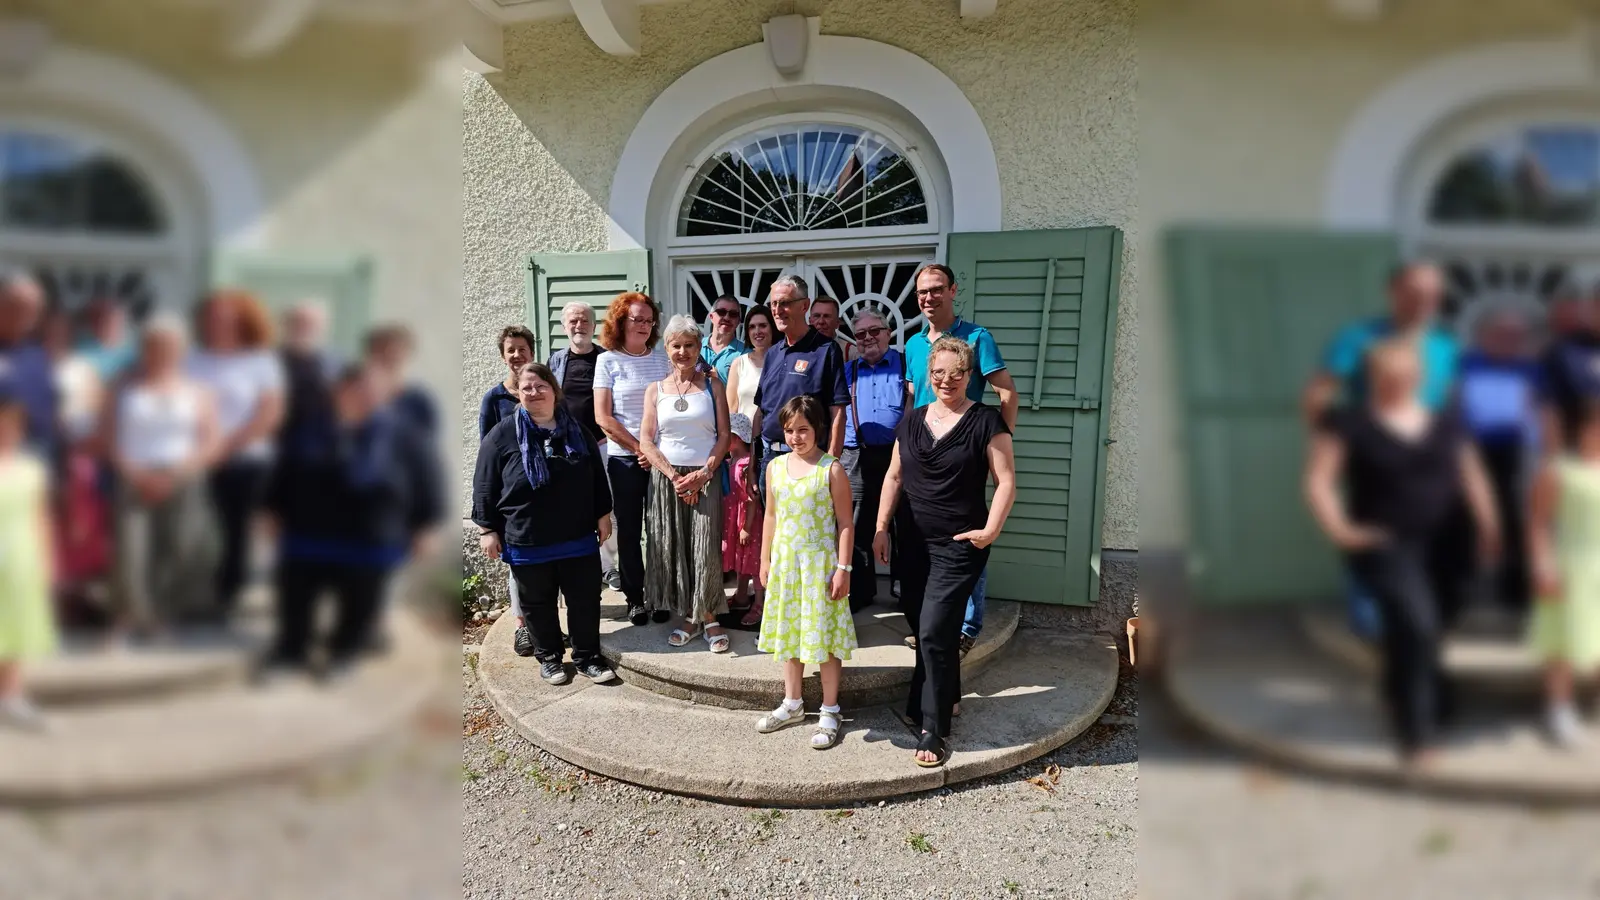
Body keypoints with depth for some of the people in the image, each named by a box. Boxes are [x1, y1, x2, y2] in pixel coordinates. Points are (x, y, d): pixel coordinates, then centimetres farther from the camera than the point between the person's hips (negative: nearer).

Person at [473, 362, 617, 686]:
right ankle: (549, 657, 29)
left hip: (578, 537, 2)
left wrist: (603, 514, 9)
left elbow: (597, 477, 11)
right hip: (527, 542, -2)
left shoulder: (577, 430, 4)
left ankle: (587, 656, 22)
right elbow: (484, 487, -4)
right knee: (538, 603, 11)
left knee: (585, 599, 7)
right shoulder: (502, 434, -5)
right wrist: (487, 529, -6)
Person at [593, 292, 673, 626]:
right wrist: (639, 449, -7)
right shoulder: (608, 361, 0)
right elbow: (603, 418, -4)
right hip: (625, 458, -1)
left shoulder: (662, 359, 7)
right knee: (629, 529, 5)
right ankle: (635, 598, 16)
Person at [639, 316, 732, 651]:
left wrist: (703, 474, -12)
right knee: (672, 548, 3)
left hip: (706, 476, -2)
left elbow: (724, 435, 0)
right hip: (667, 477, 2)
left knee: (706, 548, -7)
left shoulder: (712, 385, 5)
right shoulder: (655, 390, 8)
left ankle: (709, 618, 6)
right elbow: (646, 441, 2)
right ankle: (687, 617, 15)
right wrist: (674, 476, -10)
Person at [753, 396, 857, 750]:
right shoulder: (775, 467, 4)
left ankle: (829, 711, 16)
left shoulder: (831, 469, -11)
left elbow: (844, 523, -10)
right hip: (785, 561, 5)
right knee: (789, 632, 15)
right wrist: (765, 560, 11)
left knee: (824, 635, 2)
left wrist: (843, 568, -14)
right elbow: (771, 516, 11)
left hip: (820, 561, -5)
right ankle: (792, 704, 31)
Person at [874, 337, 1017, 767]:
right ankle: (944, 696, 39)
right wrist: (880, 528, 8)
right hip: (913, 540, 6)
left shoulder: (986, 421, -6)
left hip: (959, 545, -5)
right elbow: (894, 477, 13)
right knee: (920, 625, 15)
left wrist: (990, 531, -16)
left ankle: (934, 730, 5)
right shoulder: (911, 420, 8)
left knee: (934, 631, -9)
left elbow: (1006, 482, -7)